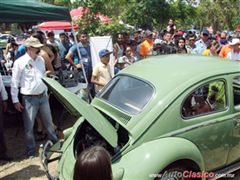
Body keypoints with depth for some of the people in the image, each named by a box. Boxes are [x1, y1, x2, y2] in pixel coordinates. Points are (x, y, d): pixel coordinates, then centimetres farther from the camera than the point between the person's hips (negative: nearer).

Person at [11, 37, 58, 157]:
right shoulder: (20, 62, -12)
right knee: (29, 126, 6)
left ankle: (56, 142, 38)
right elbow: (14, 83, -9)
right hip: (29, 99, -5)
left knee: (48, 122, 18)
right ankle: (31, 151, 23)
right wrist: (15, 101, -9)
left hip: (43, 97, 5)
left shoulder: (41, 60, 5)